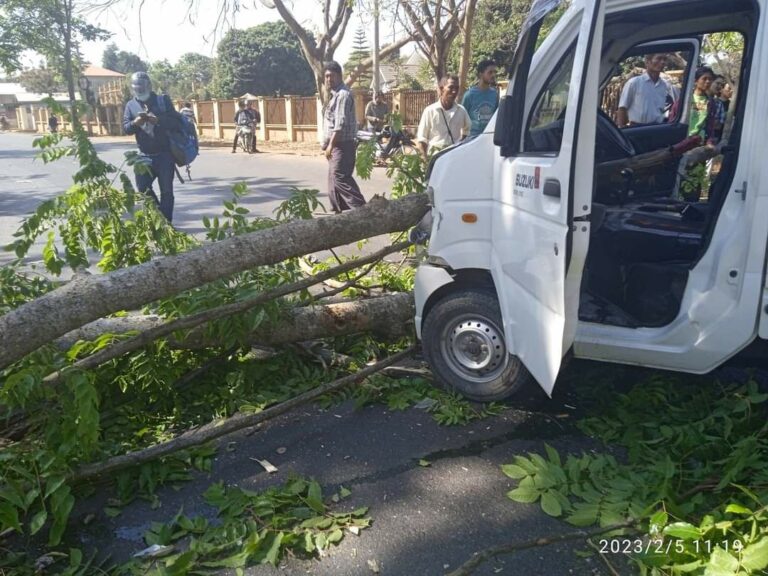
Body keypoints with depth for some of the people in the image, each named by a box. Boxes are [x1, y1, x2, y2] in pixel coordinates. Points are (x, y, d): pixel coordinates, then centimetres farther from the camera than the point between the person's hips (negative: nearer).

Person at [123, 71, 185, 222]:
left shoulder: (163, 100, -2)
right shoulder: (130, 105, 6)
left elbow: (178, 123, -9)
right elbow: (125, 128, -2)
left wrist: (158, 120, -24)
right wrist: (135, 123, -24)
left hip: (164, 154, -3)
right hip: (145, 155, 3)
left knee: (166, 191, -1)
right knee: (142, 187, 6)